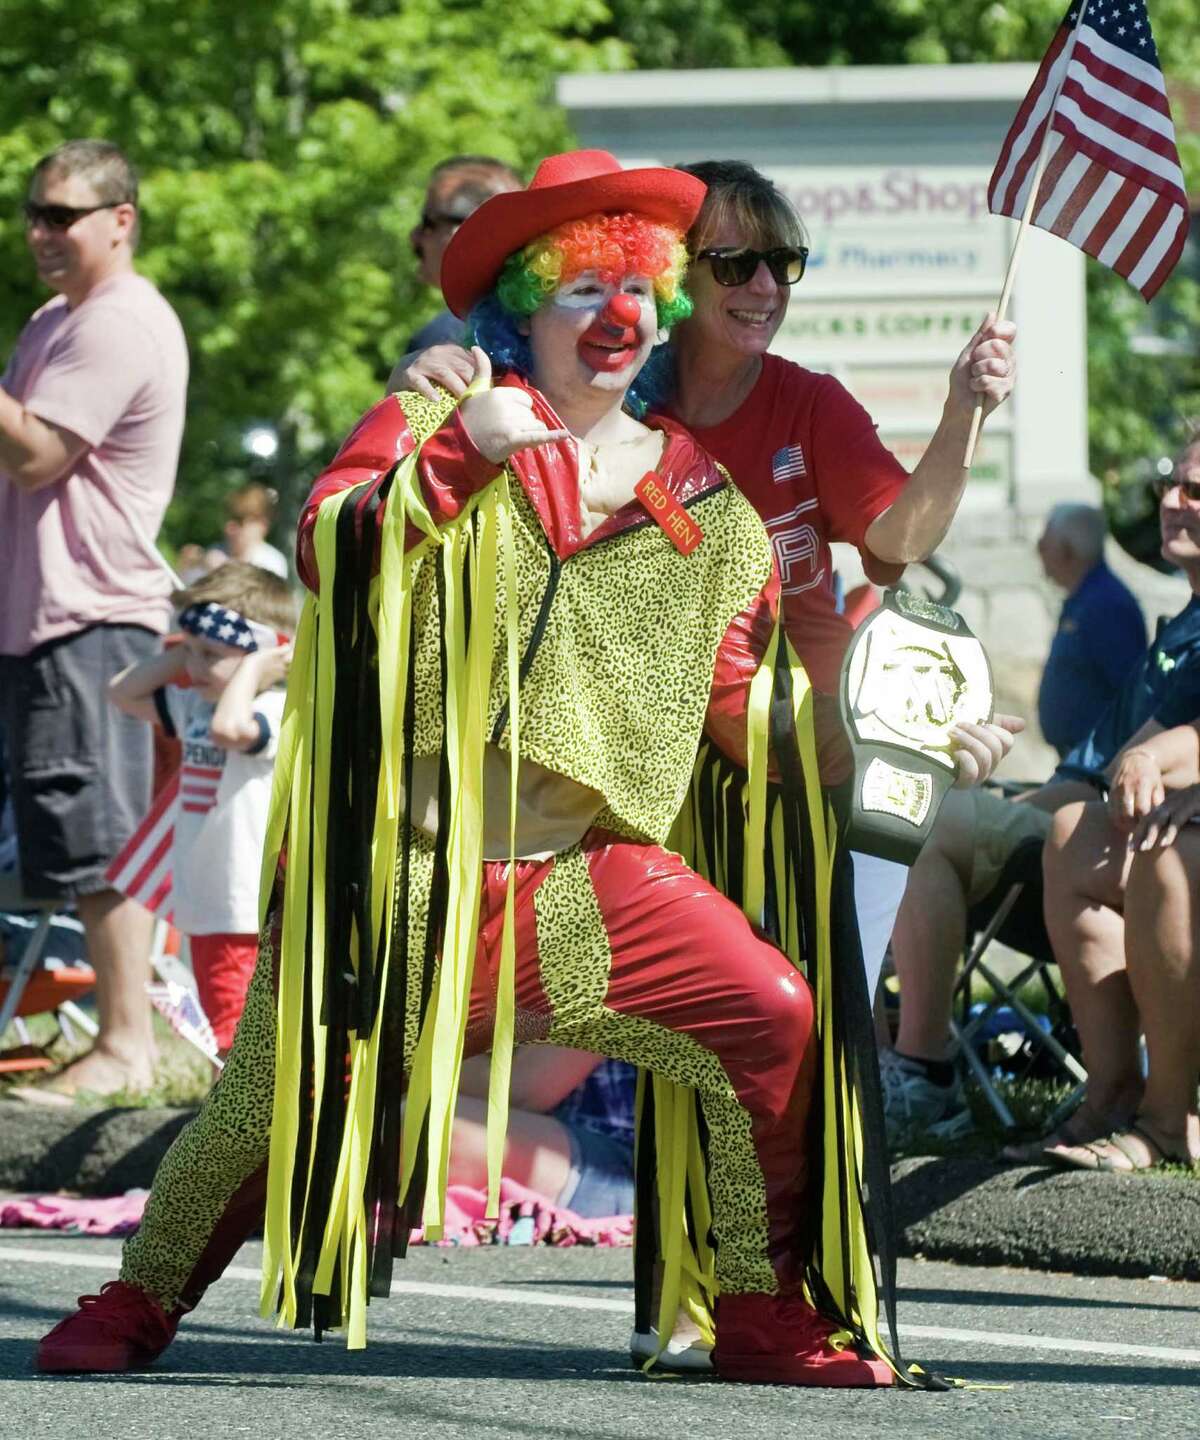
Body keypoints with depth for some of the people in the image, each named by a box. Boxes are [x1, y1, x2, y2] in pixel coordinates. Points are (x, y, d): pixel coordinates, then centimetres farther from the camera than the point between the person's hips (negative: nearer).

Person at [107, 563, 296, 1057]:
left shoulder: (277, 711, -14)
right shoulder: (193, 706, 13)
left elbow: (230, 727, -35)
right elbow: (123, 692, 24)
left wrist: (250, 670, -20)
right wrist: (182, 654, 12)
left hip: (251, 914, -9)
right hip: (205, 910, 9)